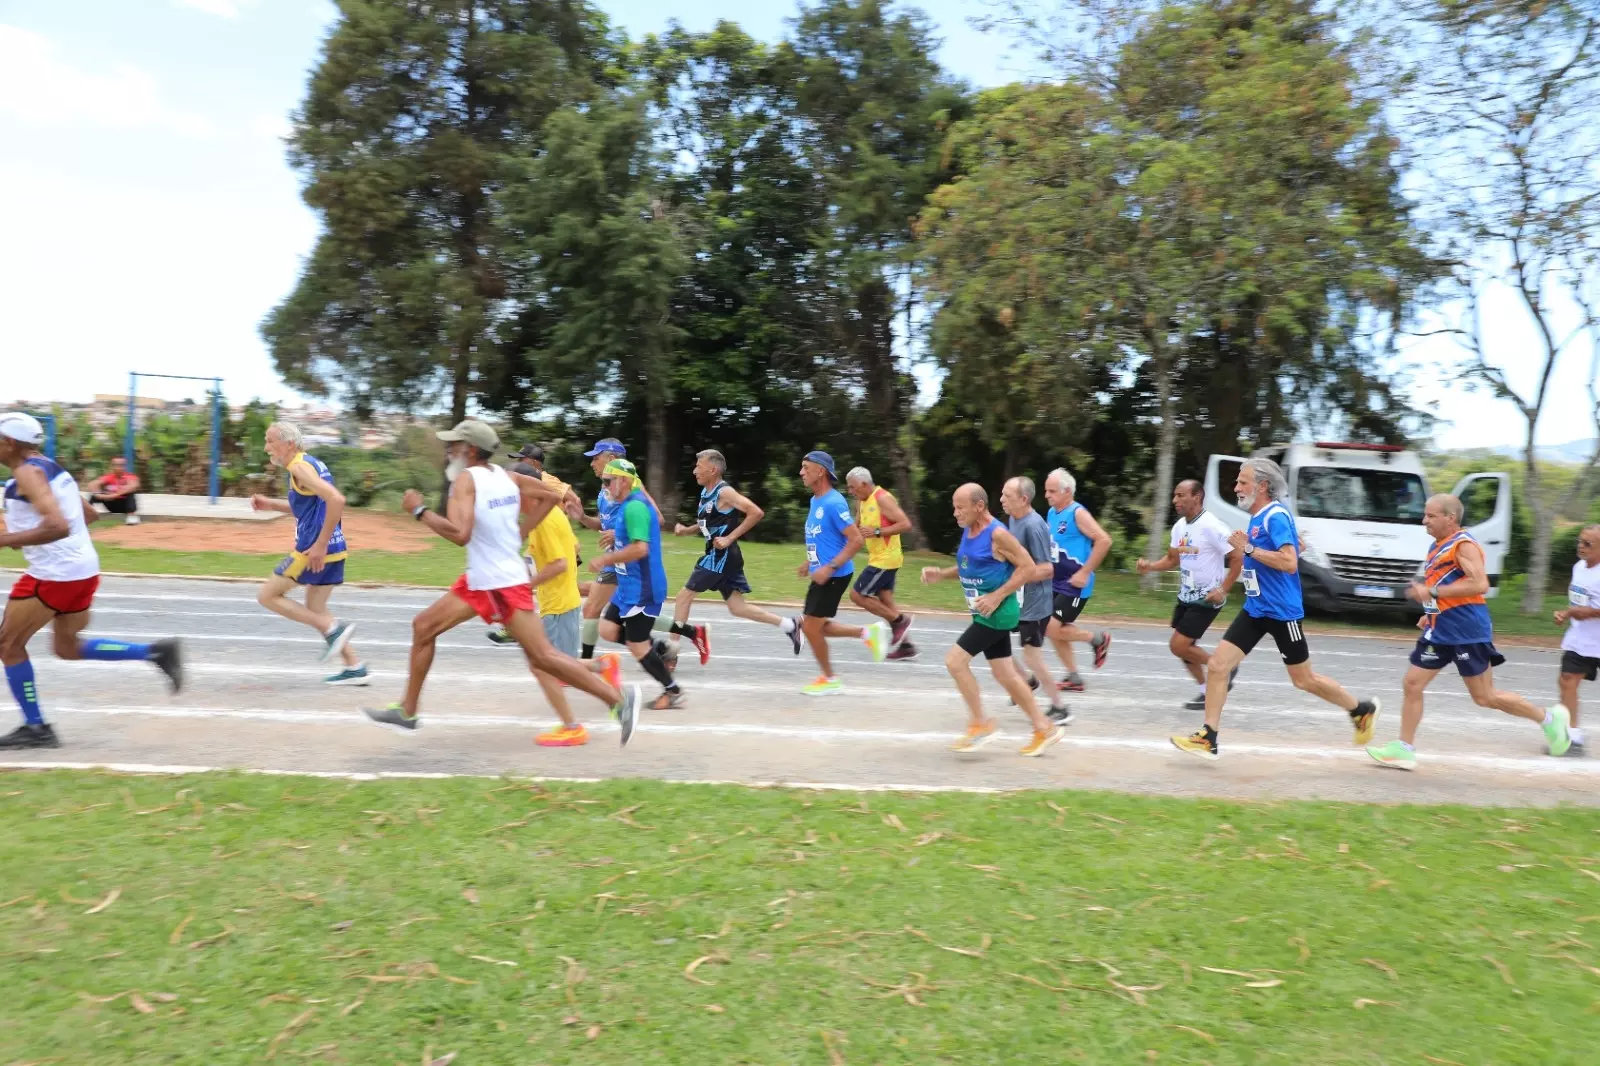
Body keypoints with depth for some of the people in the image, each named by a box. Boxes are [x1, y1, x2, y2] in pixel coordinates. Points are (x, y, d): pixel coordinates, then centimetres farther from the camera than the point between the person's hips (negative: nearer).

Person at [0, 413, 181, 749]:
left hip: (54, 574, -9)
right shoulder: (51, 467, 14)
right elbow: (89, 514, 23)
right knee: (68, 647, 18)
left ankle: (35, 728, 12)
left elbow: (57, 526, -28)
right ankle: (155, 652, 4)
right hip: (83, 569, 9)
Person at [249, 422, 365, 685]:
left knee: (267, 596, 5)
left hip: (314, 551, -10)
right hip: (335, 549, 10)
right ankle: (356, 668, 14)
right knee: (315, 610, 17)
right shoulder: (312, 463, 16)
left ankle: (333, 628, -4)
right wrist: (270, 504, 20)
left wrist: (320, 545, -25)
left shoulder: (300, 467, -13)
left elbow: (336, 499, -27)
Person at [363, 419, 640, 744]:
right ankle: (407, 711, 24)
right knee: (423, 627, 14)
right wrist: (522, 529, 19)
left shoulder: (466, 479, -14)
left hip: (502, 584, -9)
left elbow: (459, 534, -28)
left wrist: (419, 510, -15)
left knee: (543, 658, -8)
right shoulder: (507, 476, 8)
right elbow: (554, 496, 12)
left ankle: (619, 698, -6)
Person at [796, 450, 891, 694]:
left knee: (811, 627, -2)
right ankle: (867, 632, 19)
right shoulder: (815, 501, 11)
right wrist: (810, 562, 16)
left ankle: (829, 680, 15)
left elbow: (856, 540, -22)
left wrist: (829, 568, -25)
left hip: (834, 576, -10)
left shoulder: (833, 503, -19)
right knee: (812, 626, 13)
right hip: (822, 574, 10)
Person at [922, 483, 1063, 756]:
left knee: (954, 660, -12)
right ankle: (1044, 729, 24)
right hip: (986, 613, 9)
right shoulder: (967, 531, 9)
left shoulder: (997, 534, -18)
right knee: (1005, 674, 12)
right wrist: (941, 574, 6)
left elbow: (1028, 567, -17)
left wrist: (997, 597, -22)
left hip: (997, 613, -9)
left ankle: (980, 724, 1)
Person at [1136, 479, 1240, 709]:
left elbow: (1238, 558, -19)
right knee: (1183, 647, 12)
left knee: (1178, 646, -10)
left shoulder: (1211, 526, -20)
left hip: (1207, 598, -8)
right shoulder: (1179, 526, 5)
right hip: (1186, 596, 8)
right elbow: (1172, 559, 17)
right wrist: (1150, 566, -2)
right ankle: (1207, 692, 28)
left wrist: (1222, 590, -22)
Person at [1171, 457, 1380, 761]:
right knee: (1217, 665, -2)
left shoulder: (1276, 516, -17)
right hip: (1255, 609, 8)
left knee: (1303, 680, 8)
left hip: (1282, 612, -8)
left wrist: (1248, 548, -23)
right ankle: (1208, 738, 3)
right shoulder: (1258, 517, 10)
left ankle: (1362, 710, 33)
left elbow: (1290, 562, -26)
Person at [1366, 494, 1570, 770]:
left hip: (1467, 632, -9)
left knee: (1484, 697, 2)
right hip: (1440, 631, 9)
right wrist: (1431, 613, 16)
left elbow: (1479, 584, -26)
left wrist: (1432, 592, -26)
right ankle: (1404, 749, 9)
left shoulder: (1463, 544, -15)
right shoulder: (1438, 546, 13)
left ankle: (1549, 718, 23)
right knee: (1412, 684, 4)